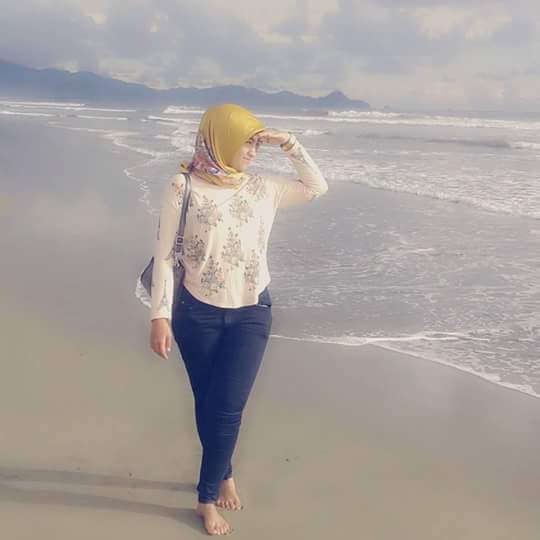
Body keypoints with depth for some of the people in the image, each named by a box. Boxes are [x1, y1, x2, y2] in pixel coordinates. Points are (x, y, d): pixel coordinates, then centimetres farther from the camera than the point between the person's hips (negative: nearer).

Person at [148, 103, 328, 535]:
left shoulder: (264, 188, 2)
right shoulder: (183, 187, -10)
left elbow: (318, 187, 13)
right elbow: (164, 256, -9)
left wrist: (289, 144, 1)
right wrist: (161, 316, -13)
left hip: (252, 313, 2)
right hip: (197, 313, -2)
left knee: (228, 409, 1)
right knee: (207, 405, 12)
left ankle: (207, 496, 23)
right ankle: (224, 475, 38)